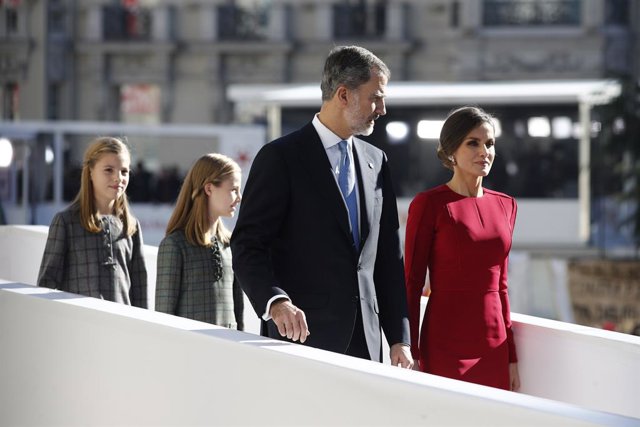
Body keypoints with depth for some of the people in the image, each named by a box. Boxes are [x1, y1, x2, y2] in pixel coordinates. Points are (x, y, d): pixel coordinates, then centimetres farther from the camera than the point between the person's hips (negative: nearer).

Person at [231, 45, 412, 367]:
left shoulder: (376, 161, 15)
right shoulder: (281, 157, -5)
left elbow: (388, 256, 17)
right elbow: (247, 247, -10)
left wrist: (400, 338, 10)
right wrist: (275, 301, -28)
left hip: (365, 341, 6)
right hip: (302, 337, -6)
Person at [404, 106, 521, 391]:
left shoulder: (505, 205, 10)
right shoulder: (429, 204, -6)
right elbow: (411, 283, -5)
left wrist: (511, 357, 14)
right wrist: (411, 356, -8)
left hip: (493, 347, 5)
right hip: (445, 347, -5)